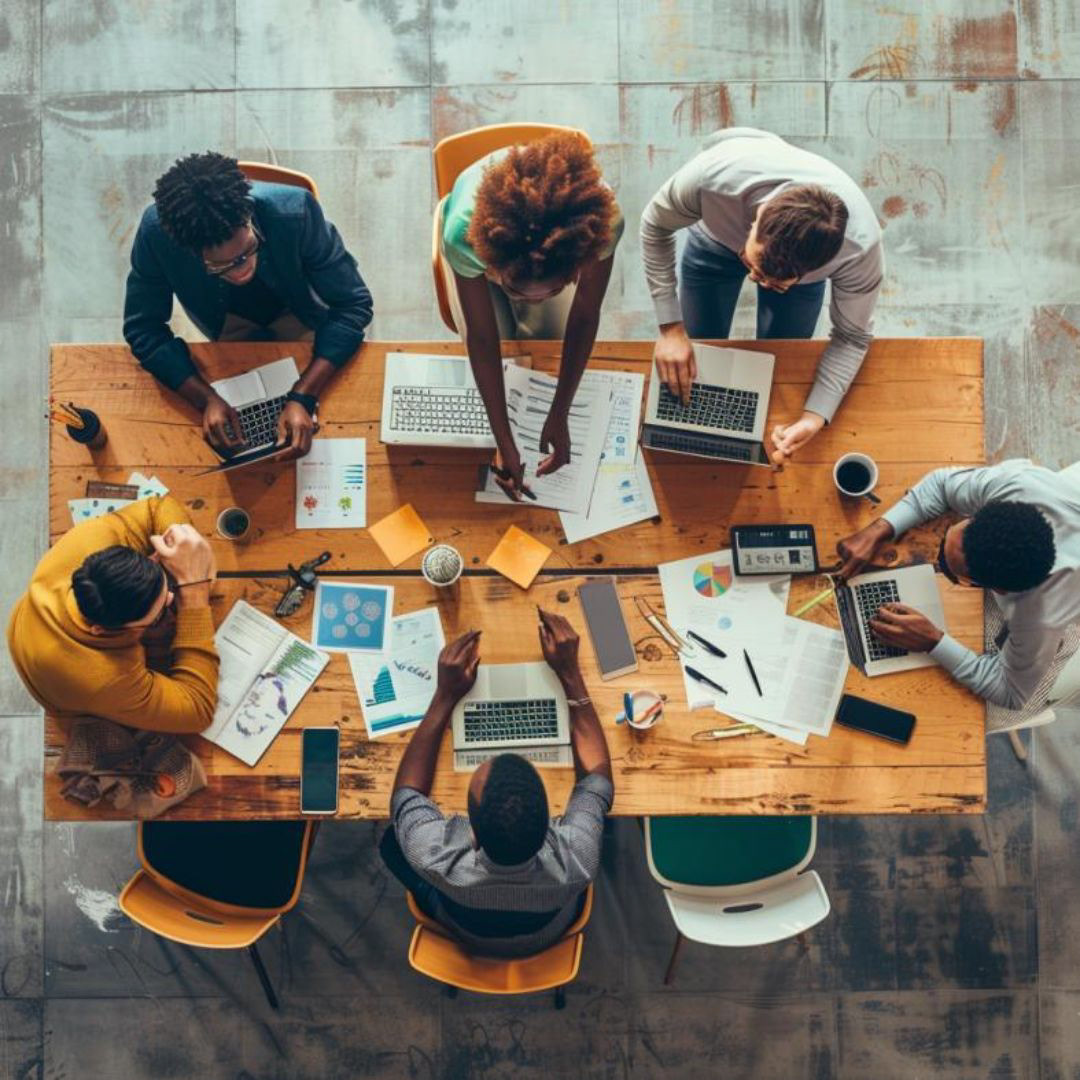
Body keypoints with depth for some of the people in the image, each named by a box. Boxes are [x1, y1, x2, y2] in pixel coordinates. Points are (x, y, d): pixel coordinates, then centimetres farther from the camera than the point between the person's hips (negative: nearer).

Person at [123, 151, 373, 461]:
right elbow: (143, 328, -24)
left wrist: (303, 398, -44)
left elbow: (353, 305, -33)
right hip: (229, 320, 1)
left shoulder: (295, 212, -40)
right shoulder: (156, 232, -36)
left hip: (297, 315, 0)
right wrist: (206, 399, -40)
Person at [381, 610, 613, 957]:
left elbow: (405, 793, -22)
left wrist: (445, 695, -26)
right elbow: (597, 773, -22)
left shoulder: (439, 863, -46)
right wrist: (570, 672, -24)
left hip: (464, 937, -1)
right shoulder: (575, 863, -44)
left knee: (392, 839, 12)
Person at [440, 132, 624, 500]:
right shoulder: (464, 232, -46)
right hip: (486, 238, -1)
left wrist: (559, 416, -23)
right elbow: (482, 339, -34)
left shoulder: (599, 220, -43)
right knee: (498, 344, -12)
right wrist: (504, 443, -32)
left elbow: (585, 316, -27)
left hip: (557, 244, 1)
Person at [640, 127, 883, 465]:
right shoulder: (715, 176, -47)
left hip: (805, 256, 0)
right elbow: (655, 226, -25)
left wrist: (815, 416, -39)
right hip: (716, 239, 0)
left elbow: (852, 336, -24)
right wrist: (670, 327, -31)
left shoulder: (860, 245, -42)